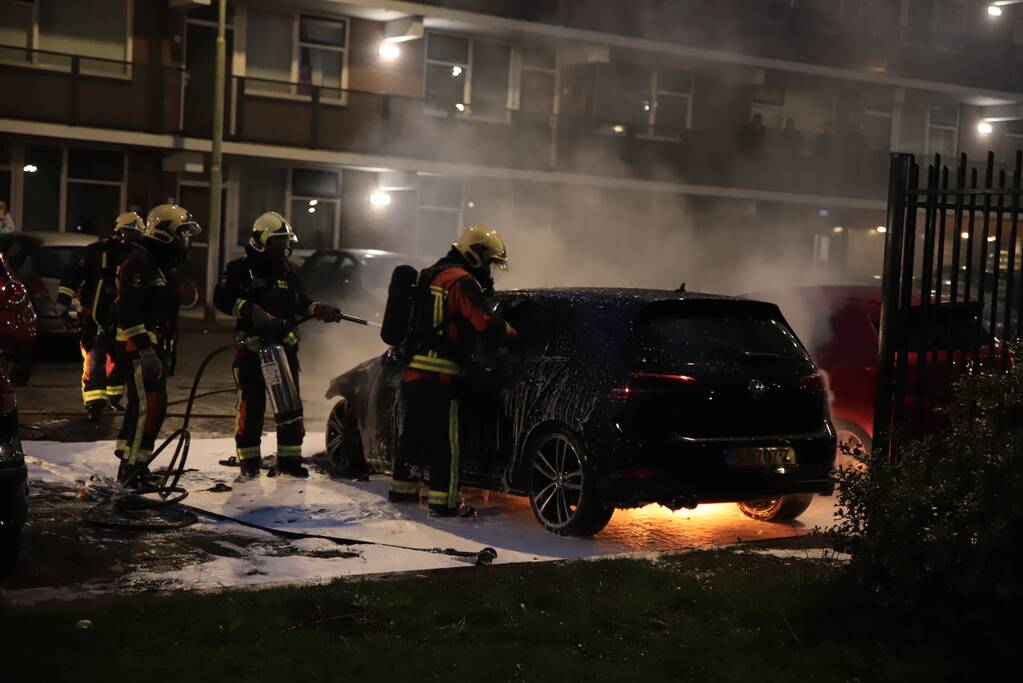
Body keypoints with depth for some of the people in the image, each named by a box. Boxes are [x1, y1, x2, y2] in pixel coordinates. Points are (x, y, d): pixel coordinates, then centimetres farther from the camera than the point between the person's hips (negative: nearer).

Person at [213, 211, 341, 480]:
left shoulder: (289, 271, 13)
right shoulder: (240, 269, -2)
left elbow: (300, 302, 20)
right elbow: (222, 299, -11)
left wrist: (320, 310, 1)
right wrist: (250, 310, -23)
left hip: (284, 345, 5)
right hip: (251, 347, -4)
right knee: (251, 405, -2)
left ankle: (289, 459, 14)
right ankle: (248, 462, 8)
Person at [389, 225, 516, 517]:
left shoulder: (434, 275, 19)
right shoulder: (462, 282, -12)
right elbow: (487, 327, -18)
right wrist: (511, 332, -1)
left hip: (413, 372, 9)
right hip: (439, 376, -9)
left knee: (414, 433, 20)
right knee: (446, 440, -4)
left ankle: (401, 487, 31)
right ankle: (444, 501, -2)